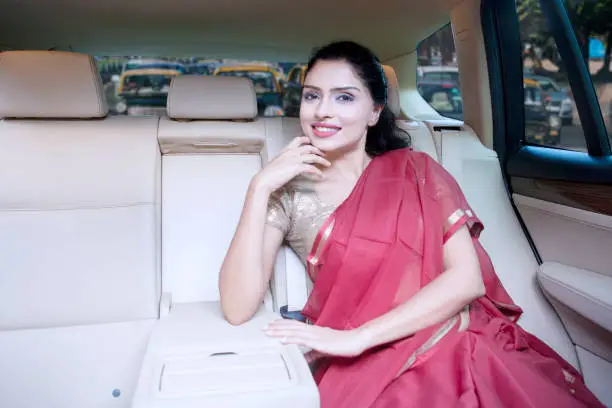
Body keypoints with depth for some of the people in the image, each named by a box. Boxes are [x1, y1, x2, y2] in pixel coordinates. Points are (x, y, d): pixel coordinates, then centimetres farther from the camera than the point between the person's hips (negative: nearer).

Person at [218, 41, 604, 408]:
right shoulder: (288, 193, 3)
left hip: (463, 353, 1)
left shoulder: (415, 171, 5)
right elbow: (238, 310, -8)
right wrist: (260, 187, -14)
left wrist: (356, 338, -14)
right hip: (372, 373, -1)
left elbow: (467, 278, -5)